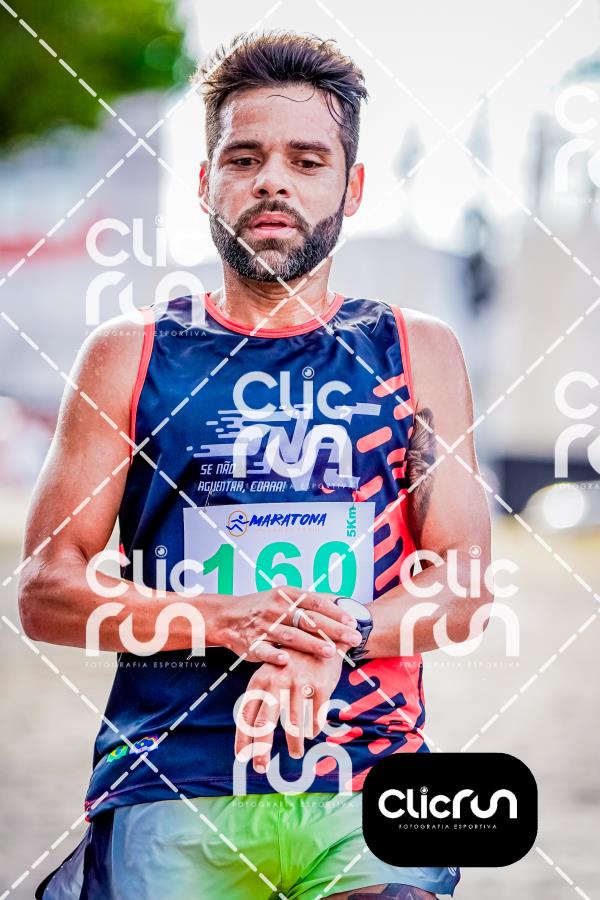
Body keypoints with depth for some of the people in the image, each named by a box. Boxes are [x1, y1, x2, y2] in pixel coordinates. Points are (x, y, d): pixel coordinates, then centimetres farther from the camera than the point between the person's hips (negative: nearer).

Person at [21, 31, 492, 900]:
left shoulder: (418, 353, 14)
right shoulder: (128, 356, 12)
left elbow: (461, 588, 8)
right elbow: (45, 591, 6)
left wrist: (339, 634, -12)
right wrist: (225, 619, -9)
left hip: (370, 780, 0)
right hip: (173, 783, 1)